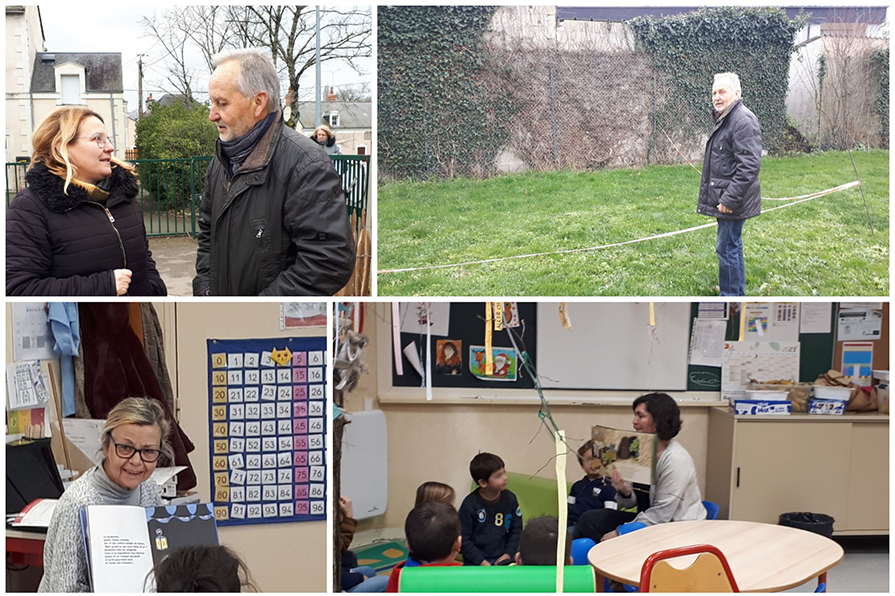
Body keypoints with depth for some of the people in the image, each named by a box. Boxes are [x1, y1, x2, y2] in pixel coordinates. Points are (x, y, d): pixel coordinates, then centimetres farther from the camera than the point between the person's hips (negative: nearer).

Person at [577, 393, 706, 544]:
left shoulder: (676, 459, -20)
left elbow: (662, 513, -20)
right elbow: (632, 505, 8)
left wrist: (619, 532, -17)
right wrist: (625, 492, -17)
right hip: (650, 520, 8)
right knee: (588, 520, -5)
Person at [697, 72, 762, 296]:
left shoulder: (743, 120, -19)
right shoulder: (725, 119, 15)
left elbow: (749, 165, -25)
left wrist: (730, 198, -26)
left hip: (733, 201, -11)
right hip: (724, 198, 11)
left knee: (726, 248, -7)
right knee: (732, 245, 19)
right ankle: (737, 292, 32)